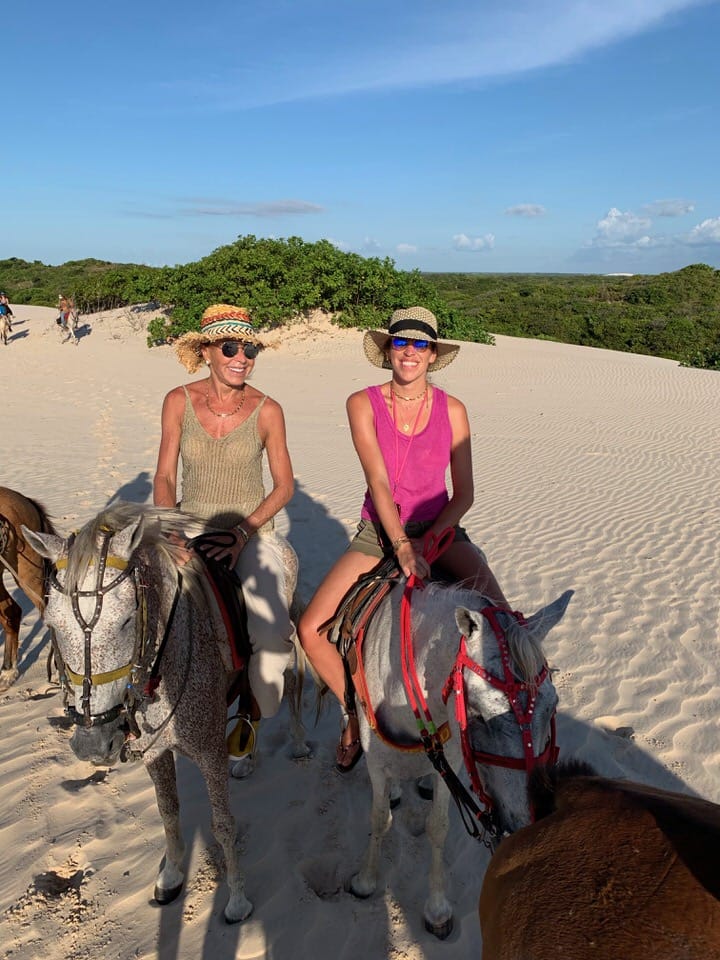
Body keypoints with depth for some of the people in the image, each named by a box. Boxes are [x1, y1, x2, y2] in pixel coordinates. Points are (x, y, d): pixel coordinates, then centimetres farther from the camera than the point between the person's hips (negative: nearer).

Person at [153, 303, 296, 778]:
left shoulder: (267, 410, -8)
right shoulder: (179, 401, -3)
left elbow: (284, 485, -3)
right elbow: (164, 477, 1)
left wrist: (244, 531, -16)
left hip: (253, 533, -2)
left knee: (268, 629, -24)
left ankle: (253, 714, 10)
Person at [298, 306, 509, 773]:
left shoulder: (453, 410, -4)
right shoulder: (363, 404, -7)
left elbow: (464, 494, -3)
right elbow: (378, 481, -16)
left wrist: (424, 544, -16)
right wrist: (402, 548, -26)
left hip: (440, 531, 1)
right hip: (379, 531, 0)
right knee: (311, 630, -11)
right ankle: (358, 713, 16)